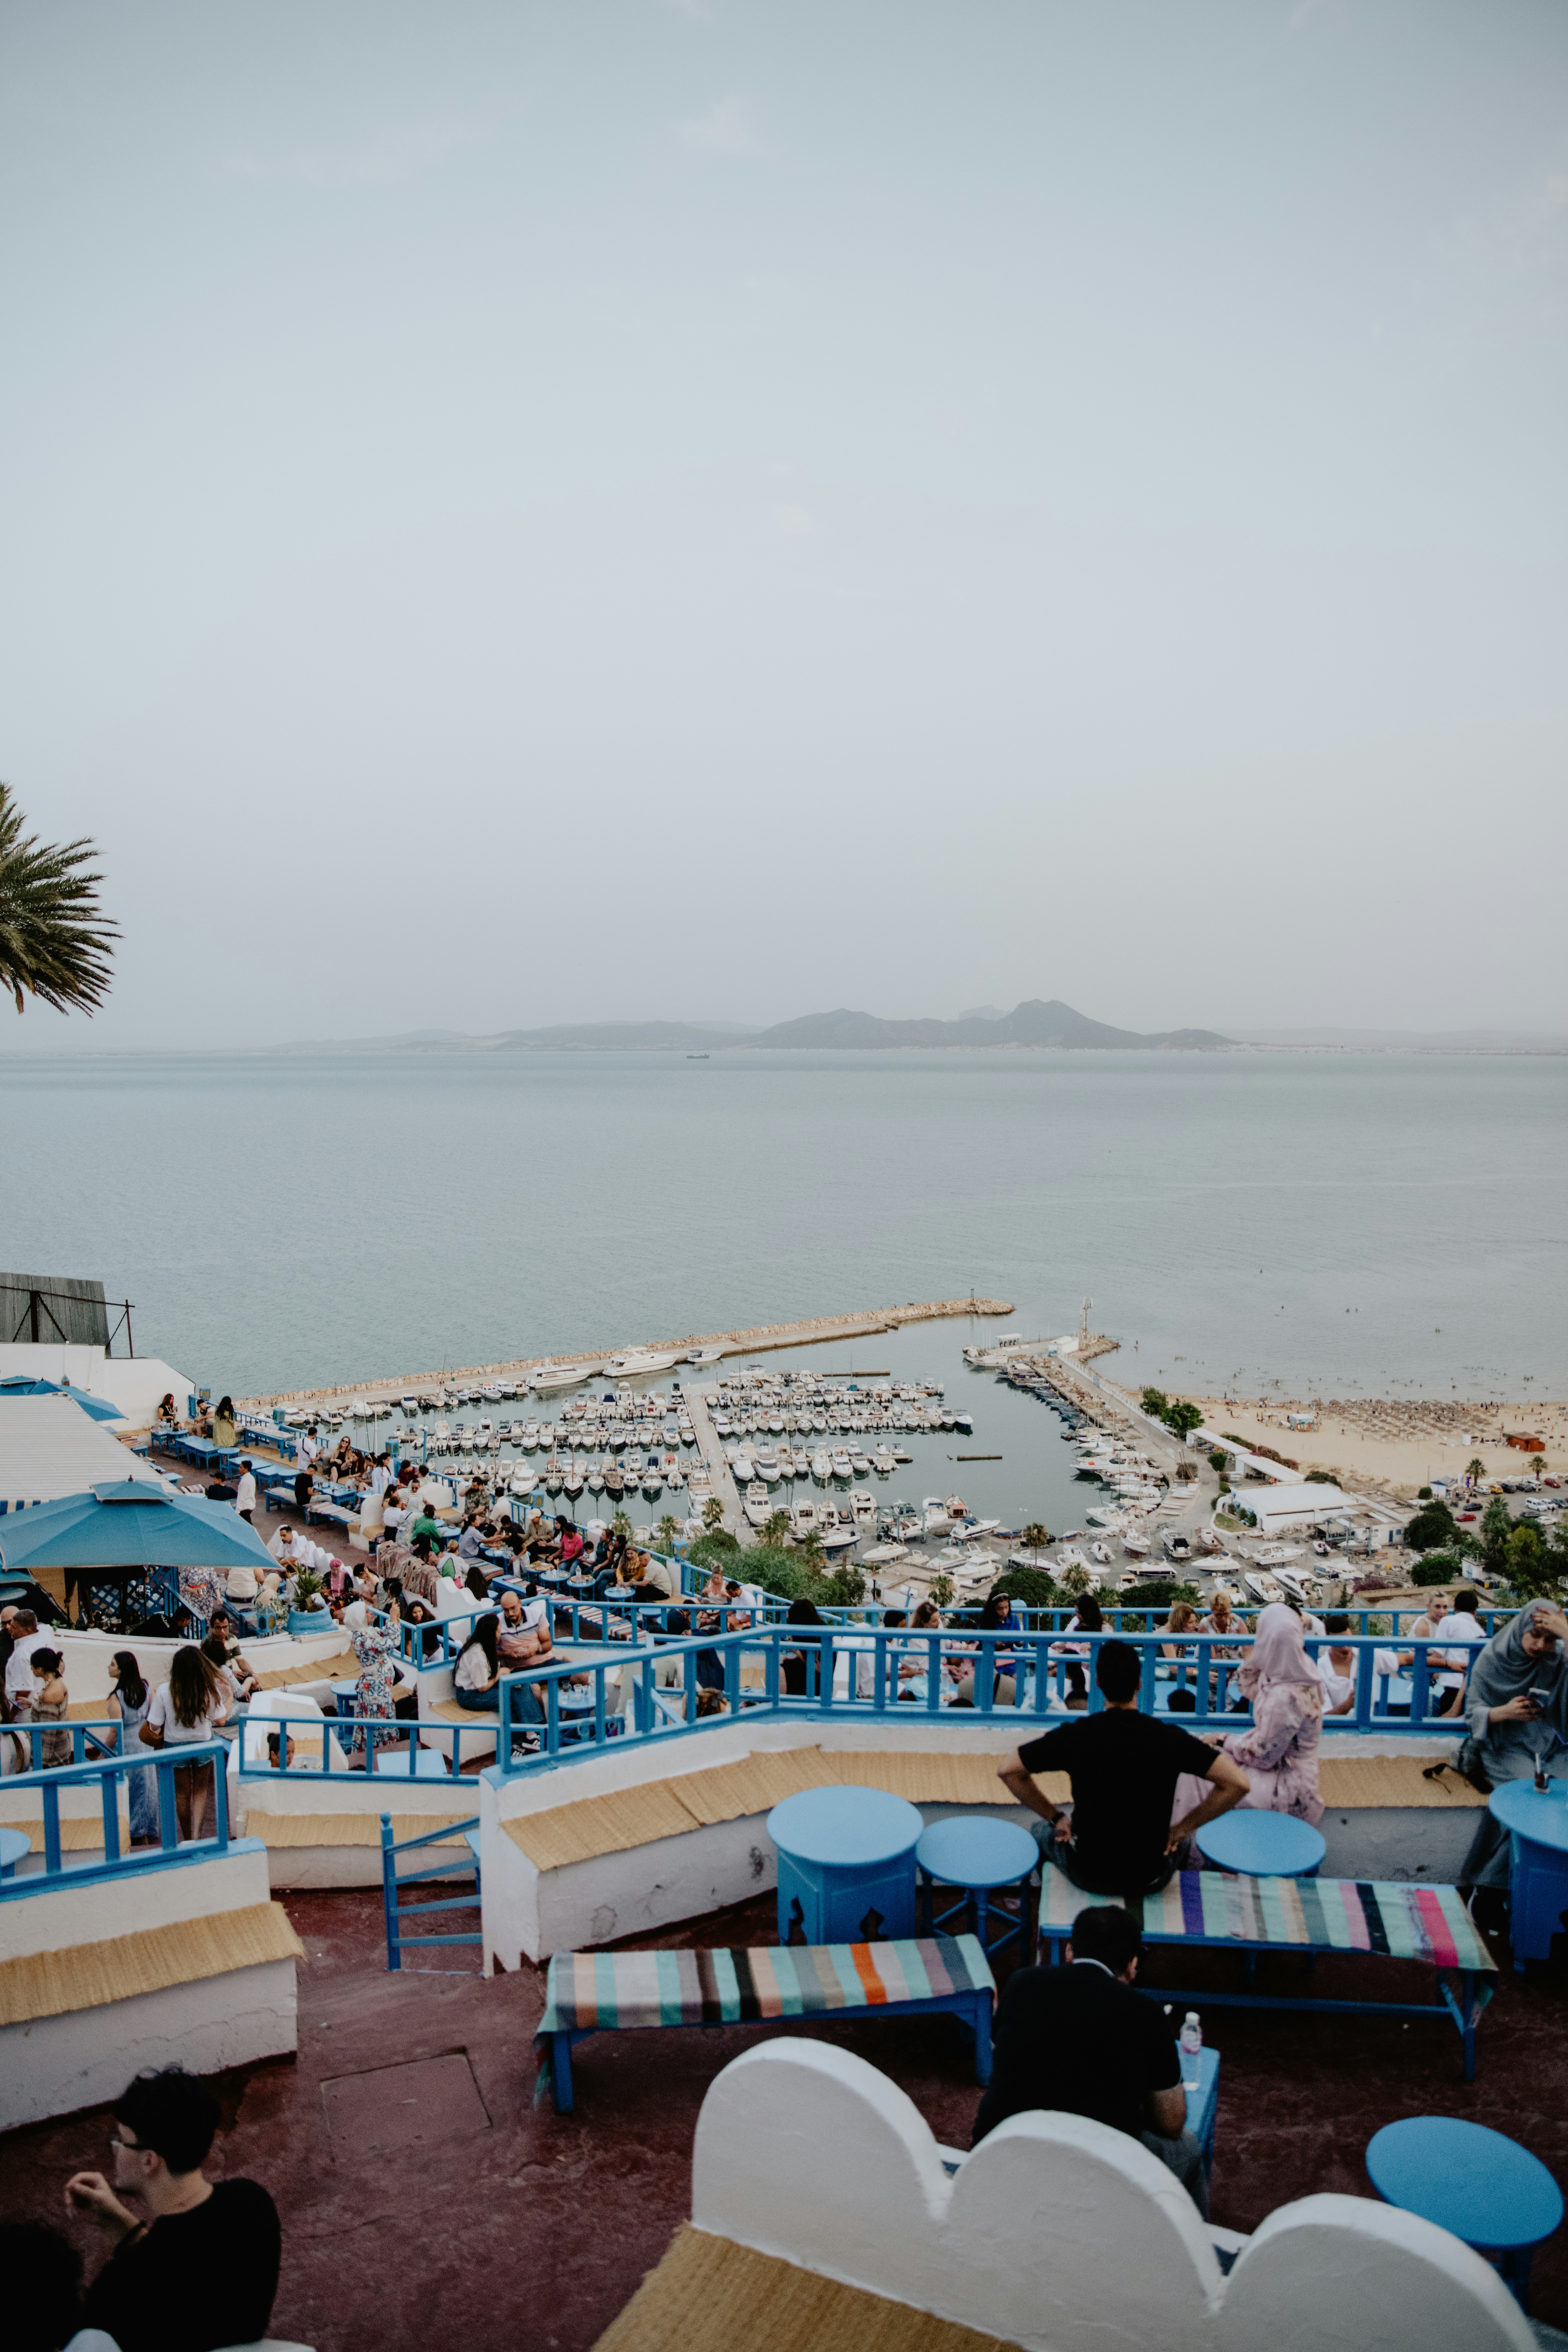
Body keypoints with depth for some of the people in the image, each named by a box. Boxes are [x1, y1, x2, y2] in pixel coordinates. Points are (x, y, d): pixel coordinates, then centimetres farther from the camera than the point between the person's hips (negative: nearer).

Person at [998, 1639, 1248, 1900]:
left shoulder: (1074, 1736, -14)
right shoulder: (1170, 1737, -13)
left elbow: (1008, 1771, -6)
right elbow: (1238, 1783, -11)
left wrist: (1056, 1817, 5)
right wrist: (1183, 1827, -2)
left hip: (1089, 1877, -1)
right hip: (1151, 1879, 1)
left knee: (1041, 1831, 31)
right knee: (1183, 1838, 34)